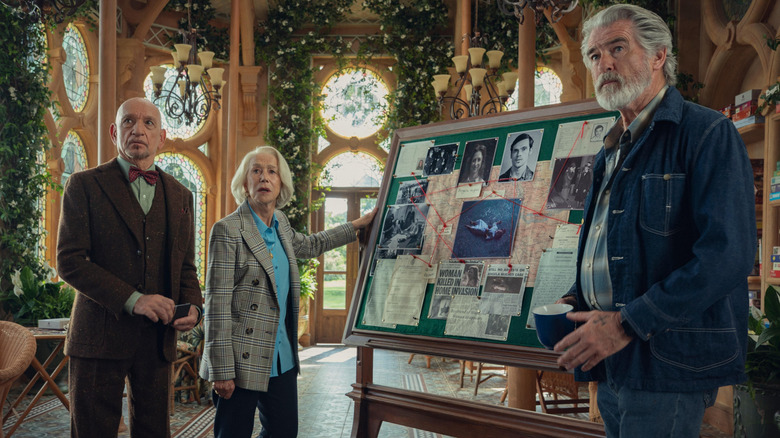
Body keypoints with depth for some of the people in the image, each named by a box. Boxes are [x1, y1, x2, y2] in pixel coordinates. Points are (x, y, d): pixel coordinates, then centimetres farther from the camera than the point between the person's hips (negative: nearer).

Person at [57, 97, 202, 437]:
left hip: (158, 336, 4)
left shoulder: (180, 196, 14)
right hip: (100, 336, -3)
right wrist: (131, 299, -18)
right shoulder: (84, 186, 1)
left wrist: (193, 307, -3)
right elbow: (69, 261, -8)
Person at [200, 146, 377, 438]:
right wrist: (221, 371, -18)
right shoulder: (228, 230, -12)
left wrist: (359, 225, 33)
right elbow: (217, 305, -15)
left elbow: (310, 245, 33)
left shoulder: (280, 225, 10)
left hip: (282, 359, 7)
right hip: (244, 362, -7)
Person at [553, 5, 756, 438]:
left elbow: (727, 253, -21)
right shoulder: (612, 151, 18)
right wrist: (577, 300, 7)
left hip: (666, 363, -8)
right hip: (612, 361, 8)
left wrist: (629, 323, -22)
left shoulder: (708, 133, -10)